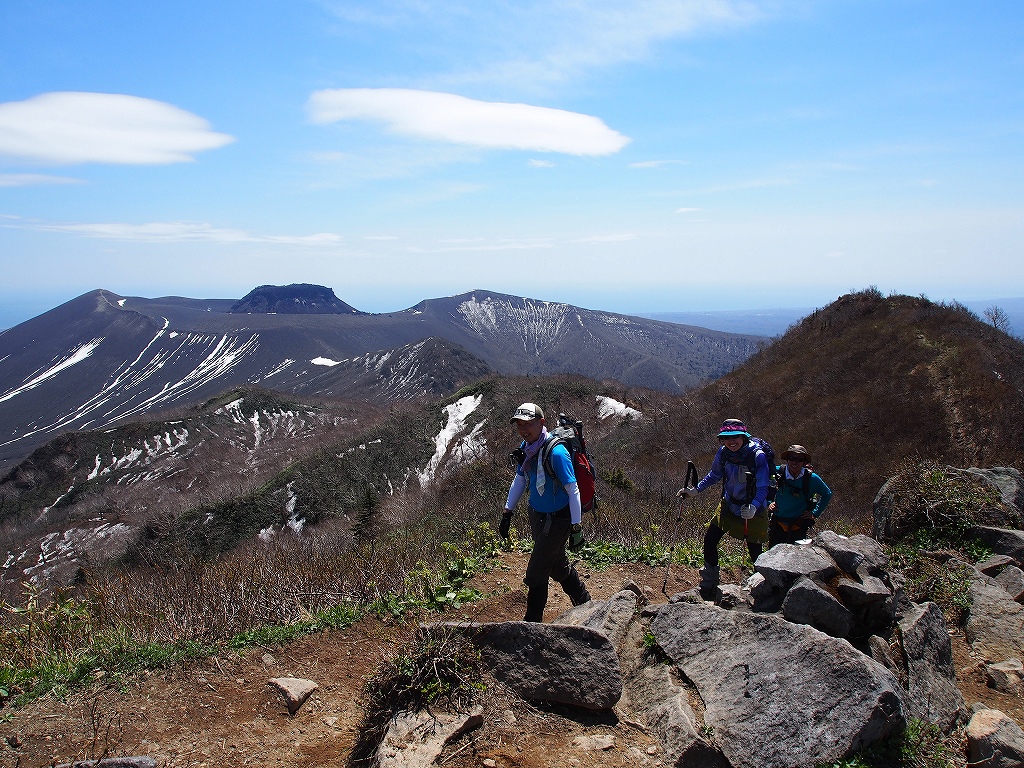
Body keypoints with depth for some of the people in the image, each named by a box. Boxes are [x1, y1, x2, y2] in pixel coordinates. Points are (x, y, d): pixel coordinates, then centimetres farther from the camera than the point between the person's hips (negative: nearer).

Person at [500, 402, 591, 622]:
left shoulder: (556, 452, -27)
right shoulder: (526, 447, -2)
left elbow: (573, 491, -22)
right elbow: (520, 480, 12)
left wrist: (576, 528, -19)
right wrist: (507, 513, 14)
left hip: (556, 519, -8)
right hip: (536, 514, 8)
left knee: (536, 573, 0)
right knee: (557, 566, 22)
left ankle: (532, 622, 18)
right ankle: (584, 604, 43)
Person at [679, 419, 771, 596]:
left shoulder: (757, 456, -25)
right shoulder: (723, 453, -10)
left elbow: (763, 488, -24)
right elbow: (715, 475, 9)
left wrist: (753, 508, -41)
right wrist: (695, 490, 3)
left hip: (753, 512, -5)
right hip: (729, 506, 5)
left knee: (755, 552, -1)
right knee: (710, 539, 1)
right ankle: (709, 584, 21)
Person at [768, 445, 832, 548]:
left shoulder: (812, 479, -7)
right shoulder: (777, 473, -7)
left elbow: (827, 495, 12)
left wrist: (815, 513, 6)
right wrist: (768, 503, 2)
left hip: (798, 528, -1)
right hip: (777, 526, 1)